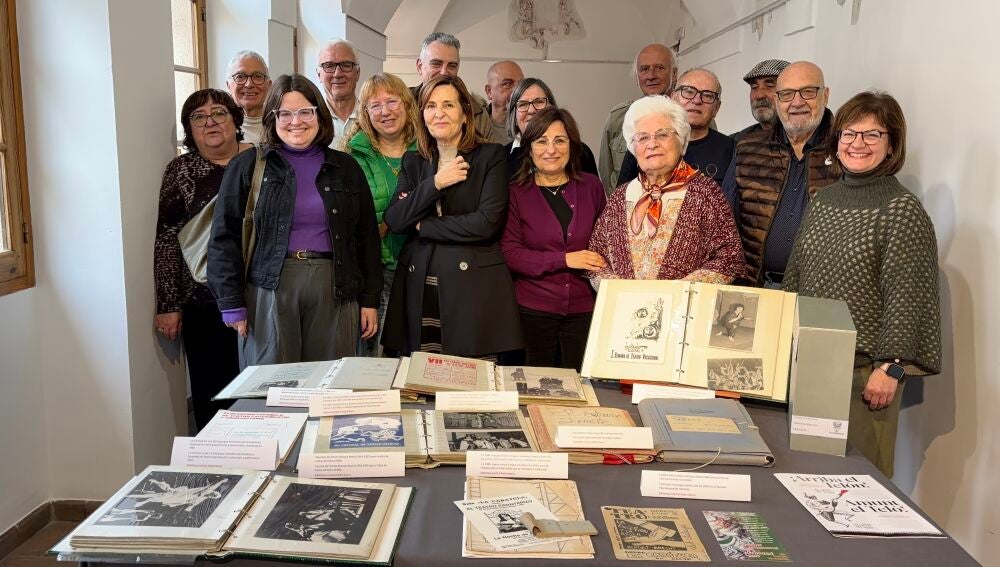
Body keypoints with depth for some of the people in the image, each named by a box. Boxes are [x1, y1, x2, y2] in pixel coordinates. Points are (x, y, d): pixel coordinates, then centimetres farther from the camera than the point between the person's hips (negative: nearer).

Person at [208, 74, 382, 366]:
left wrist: (369, 299, 8)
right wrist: (232, 304, -4)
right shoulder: (248, 166, 5)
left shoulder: (346, 168, 12)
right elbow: (225, 237, 2)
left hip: (334, 289, 2)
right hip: (269, 289, -1)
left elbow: (367, 237, 13)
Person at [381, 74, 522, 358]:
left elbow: (487, 223, -11)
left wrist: (423, 226, -4)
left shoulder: (491, 156, 2)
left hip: (473, 287, -3)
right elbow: (393, 220, 3)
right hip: (420, 289, 4)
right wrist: (435, 183, -8)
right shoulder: (413, 161, 15)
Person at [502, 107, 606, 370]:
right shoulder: (516, 193, 0)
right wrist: (564, 259, -16)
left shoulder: (592, 187, 6)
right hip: (533, 310, -1)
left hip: (584, 309, 2)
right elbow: (510, 253, -7)